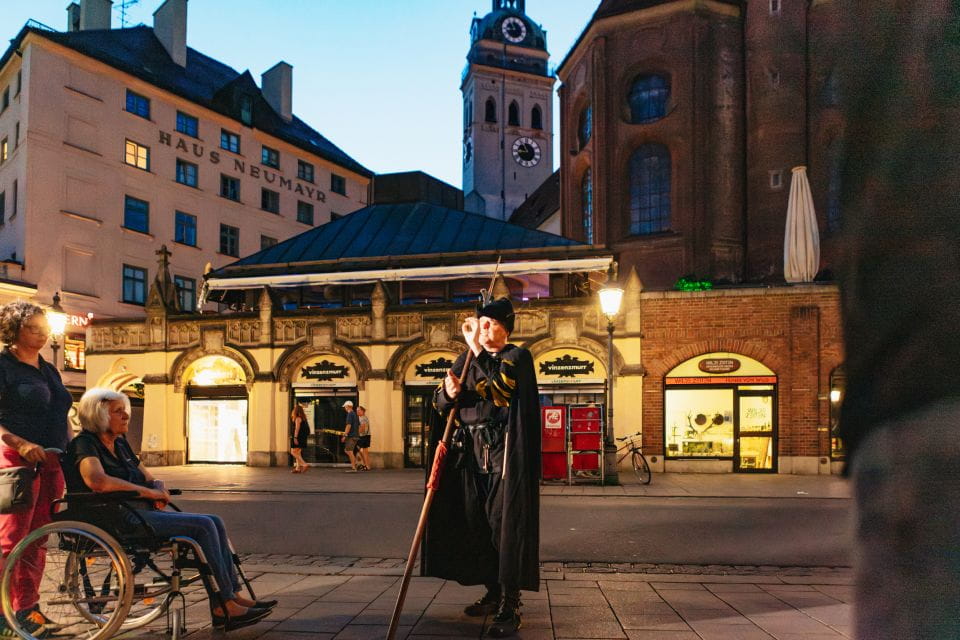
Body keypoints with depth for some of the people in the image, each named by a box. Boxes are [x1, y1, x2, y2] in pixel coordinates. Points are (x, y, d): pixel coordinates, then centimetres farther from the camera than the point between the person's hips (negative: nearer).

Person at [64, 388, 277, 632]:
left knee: (214, 522, -7)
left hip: (141, 512, 9)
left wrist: (159, 490, -2)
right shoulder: (84, 444, -7)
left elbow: (149, 478, 24)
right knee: (203, 526, -22)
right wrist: (149, 492, -21)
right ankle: (224, 607, -18)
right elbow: (98, 481, -29)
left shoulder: (120, 444, 20)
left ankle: (233, 595, -8)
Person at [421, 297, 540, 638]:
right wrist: (449, 393, -15)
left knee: (505, 524, -7)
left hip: (504, 453, -6)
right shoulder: (467, 360, 13)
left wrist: (477, 348, -17)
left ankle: (509, 607, -4)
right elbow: (439, 402, 8)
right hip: (471, 453, 6)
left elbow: (502, 386, -21)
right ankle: (494, 593, 22)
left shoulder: (518, 357, -1)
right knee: (477, 523, 8)